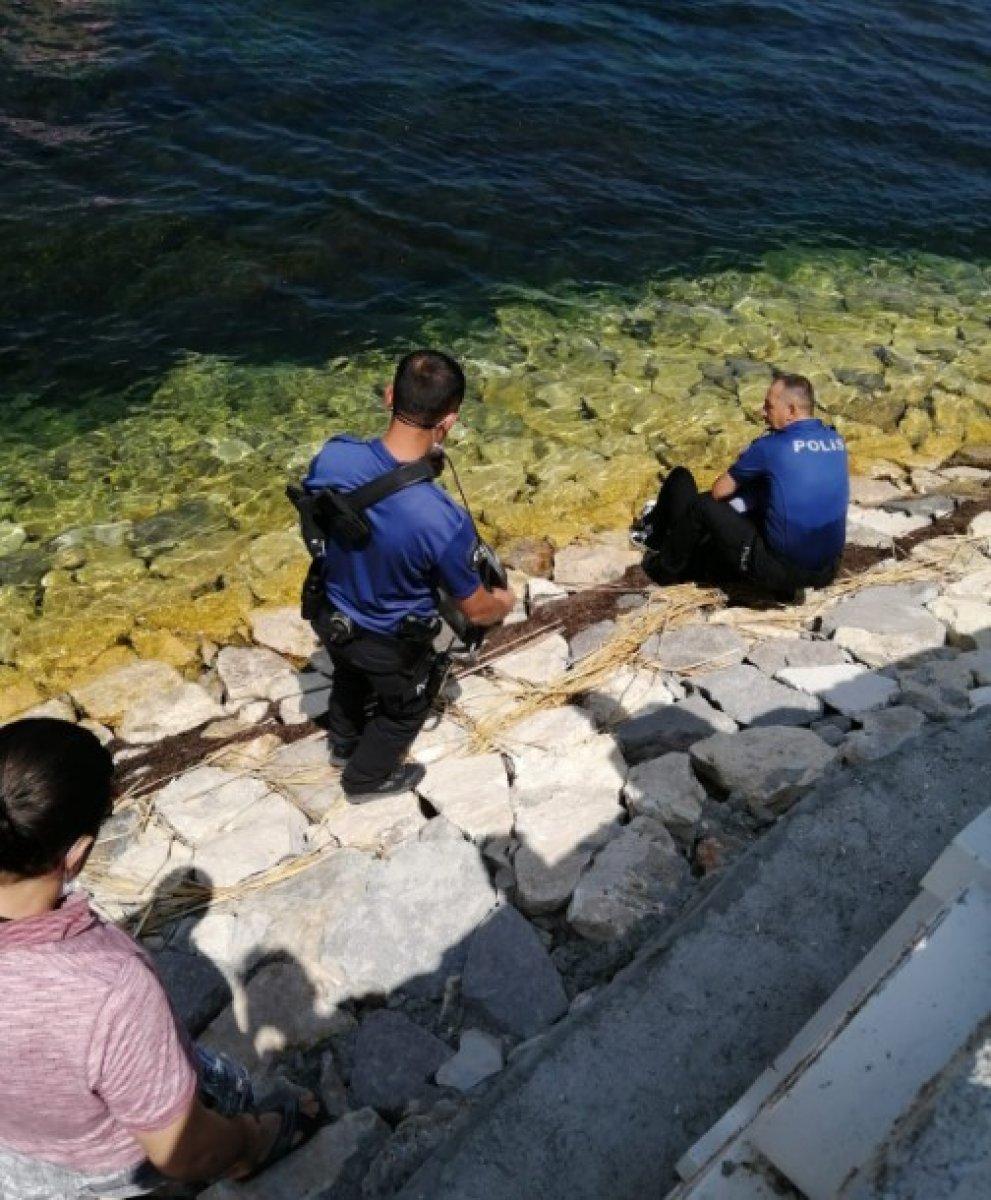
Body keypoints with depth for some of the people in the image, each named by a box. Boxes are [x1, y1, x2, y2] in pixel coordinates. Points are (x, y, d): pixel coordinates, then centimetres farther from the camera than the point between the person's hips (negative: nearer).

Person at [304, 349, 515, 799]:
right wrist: (505, 602, 1)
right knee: (404, 710, 29)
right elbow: (475, 610, -22)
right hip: (390, 643, -4)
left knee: (350, 678, 37)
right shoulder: (442, 520, -40)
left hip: (331, 617, 5)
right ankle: (366, 778, 55)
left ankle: (343, 744, 66)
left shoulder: (331, 456, -26)